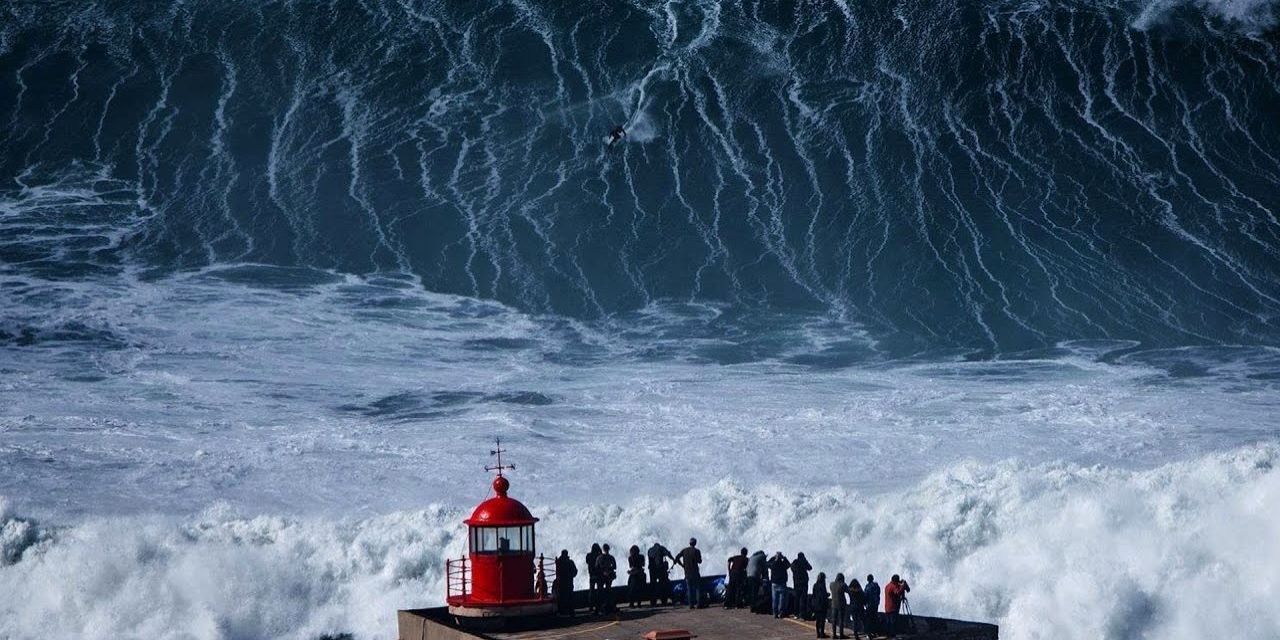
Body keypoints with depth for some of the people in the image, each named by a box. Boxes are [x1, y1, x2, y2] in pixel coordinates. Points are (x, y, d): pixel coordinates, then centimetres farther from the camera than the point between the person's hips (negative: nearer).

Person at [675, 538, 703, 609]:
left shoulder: (684, 550, 5)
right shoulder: (696, 551, -7)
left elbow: (677, 558, 2)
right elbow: (699, 561, -5)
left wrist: (682, 565, 9)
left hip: (687, 572, 4)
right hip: (695, 571, -4)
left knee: (689, 588, 9)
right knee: (698, 587, 2)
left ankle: (691, 604, 4)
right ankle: (698, 603, -6)